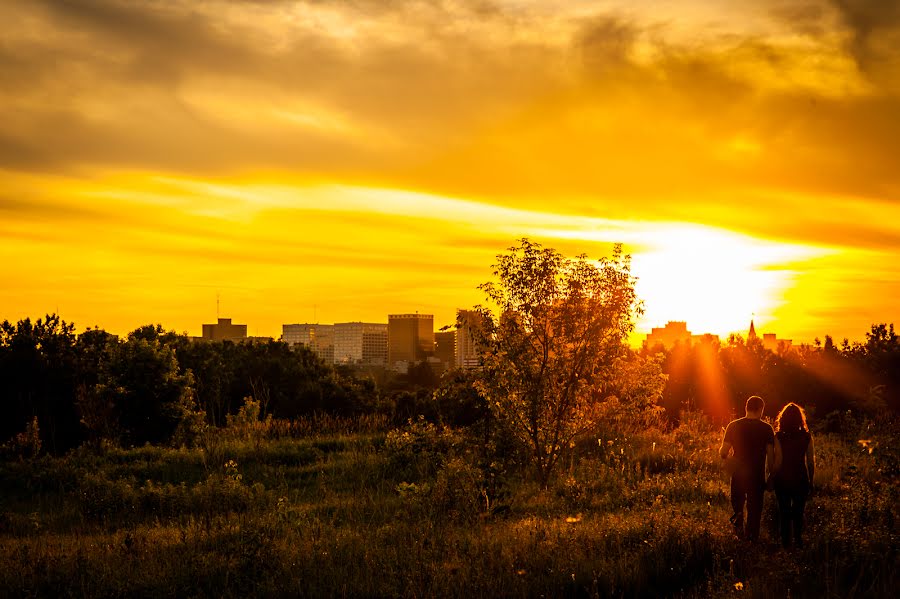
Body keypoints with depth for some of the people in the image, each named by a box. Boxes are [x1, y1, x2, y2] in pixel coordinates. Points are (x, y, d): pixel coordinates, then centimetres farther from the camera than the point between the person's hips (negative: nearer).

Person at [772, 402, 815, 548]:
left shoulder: (779, 437, -11)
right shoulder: (806, 437, -3)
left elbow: (778, 461, -12)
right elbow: (811, 461, 1)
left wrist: (772, 477, 0)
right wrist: (810, 480, 11)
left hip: (783, 479, -2)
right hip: (801, 479, 2)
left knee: (784, 513, 9)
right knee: (798, 512, 16)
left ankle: (786, 542, 12)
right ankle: (798, 541, 16)